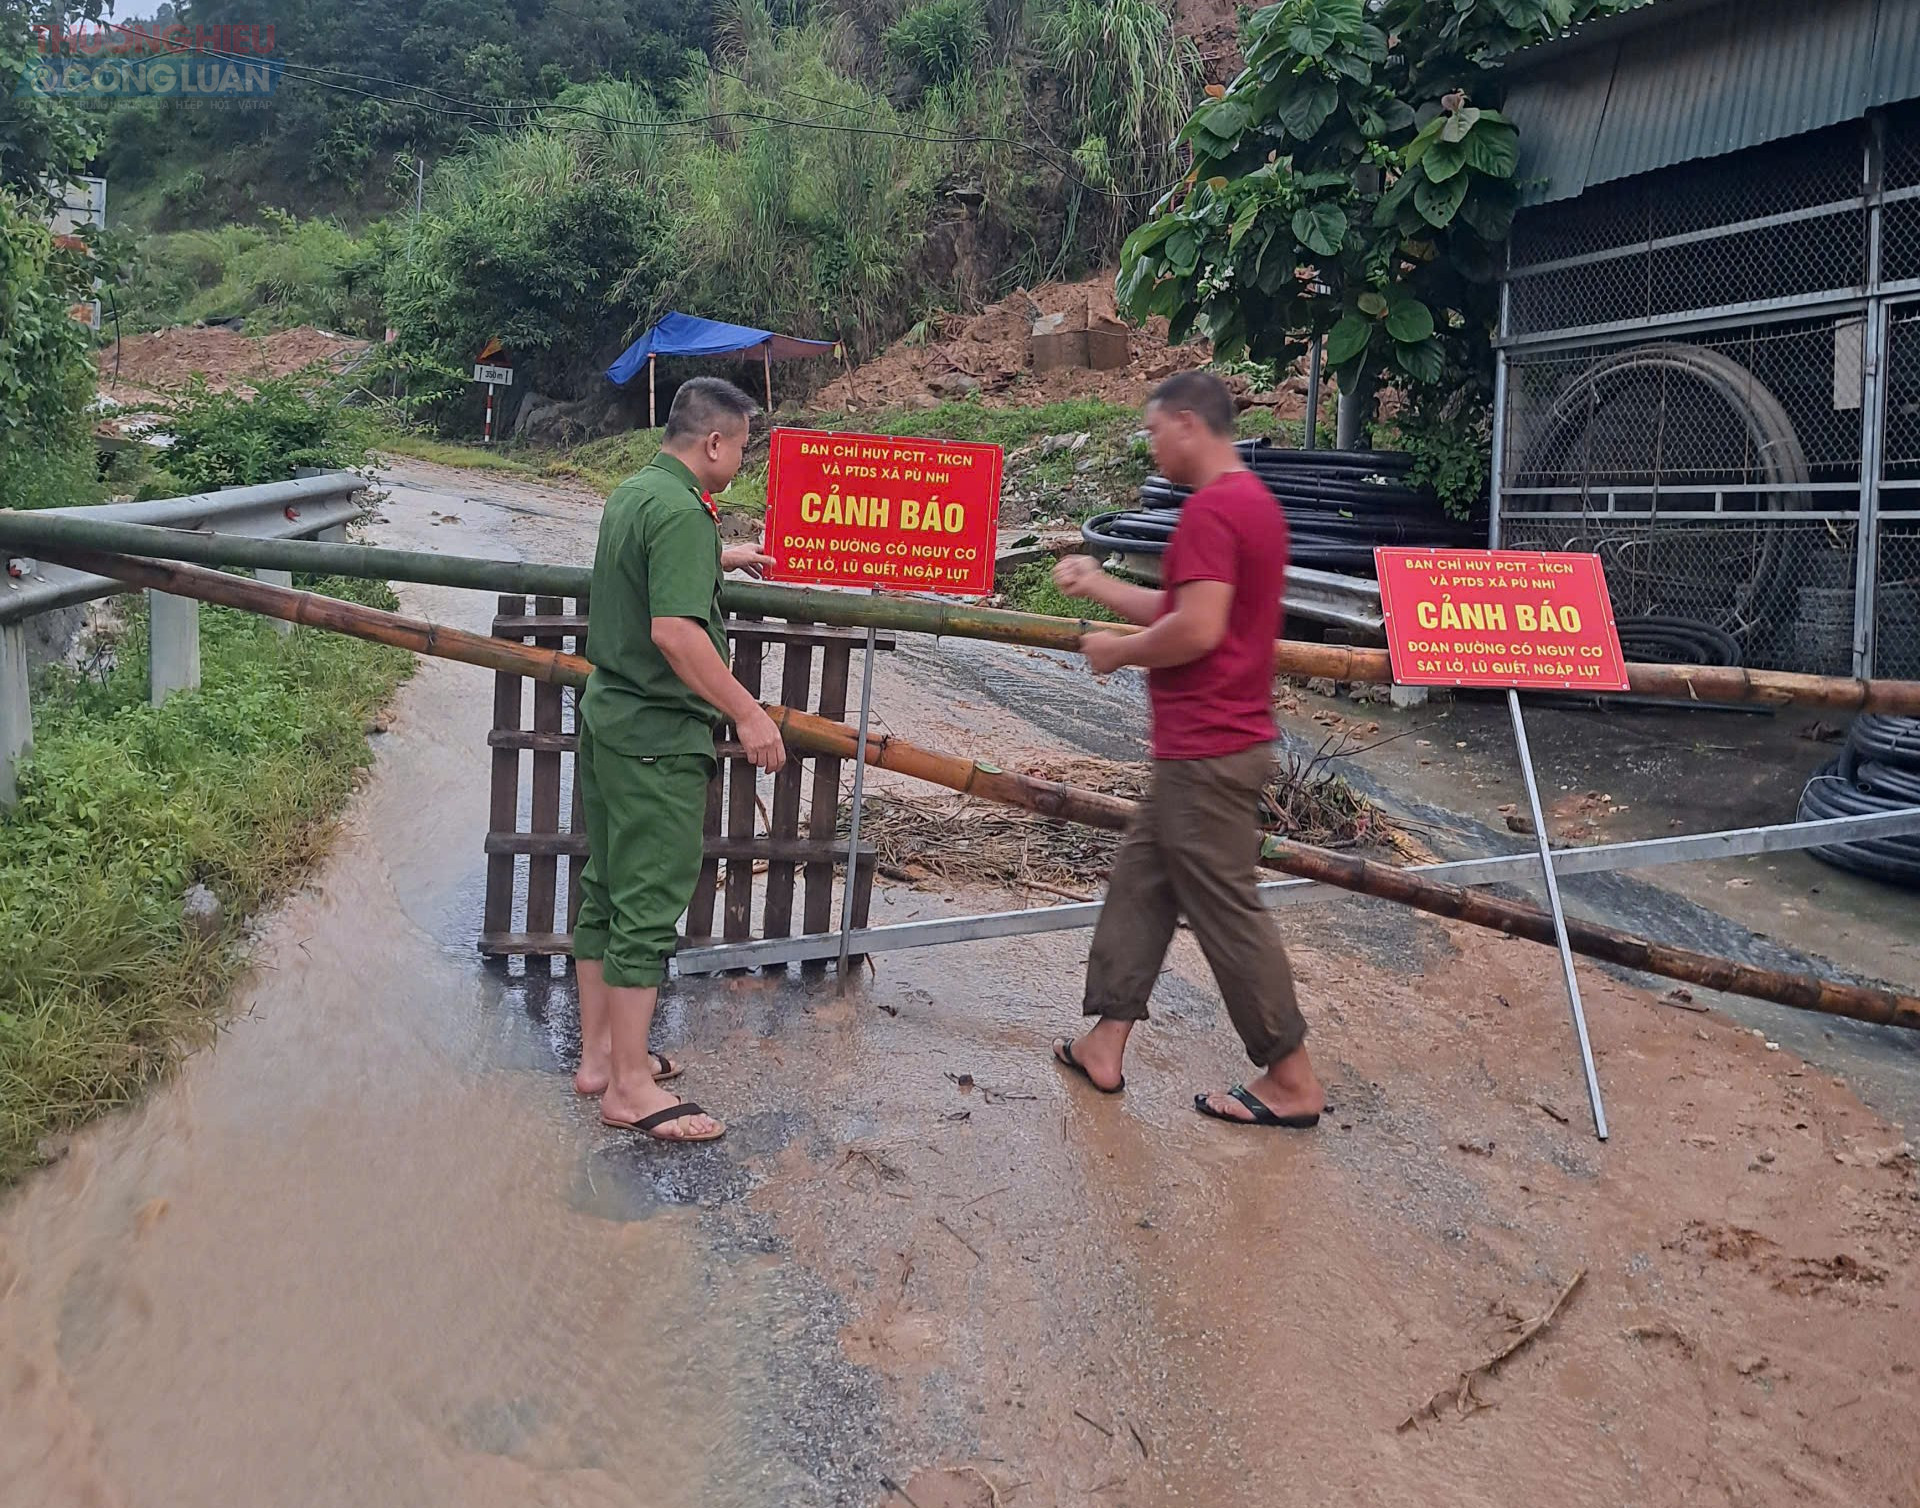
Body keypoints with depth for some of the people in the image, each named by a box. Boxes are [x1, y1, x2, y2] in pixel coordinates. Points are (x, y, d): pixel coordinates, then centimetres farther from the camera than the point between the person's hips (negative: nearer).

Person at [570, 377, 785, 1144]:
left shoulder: (631, 494, 12)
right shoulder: (682, 512, -19)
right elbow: (674, 630, -29)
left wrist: (719, 559, 38)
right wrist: (748, 713, -25)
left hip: (608, 720, 10)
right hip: (658, 738, -10)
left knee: (605, 893, 15)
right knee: (649, 907, -3)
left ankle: (599, 1054, 27)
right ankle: (630, 1086, 5)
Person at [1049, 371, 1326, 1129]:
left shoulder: (1211, 509, -18)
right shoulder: (1253, 501, 15)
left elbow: (1196, 630, -26)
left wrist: (1120, 651, -10)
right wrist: (1098, 584, 17)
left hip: (1207, 751, -11)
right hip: (1214, 742, 11)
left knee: (1226, 910, -1)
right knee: (1140, 882, 15)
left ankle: (1292, 1080, 10)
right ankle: (1105, 1045, 23)